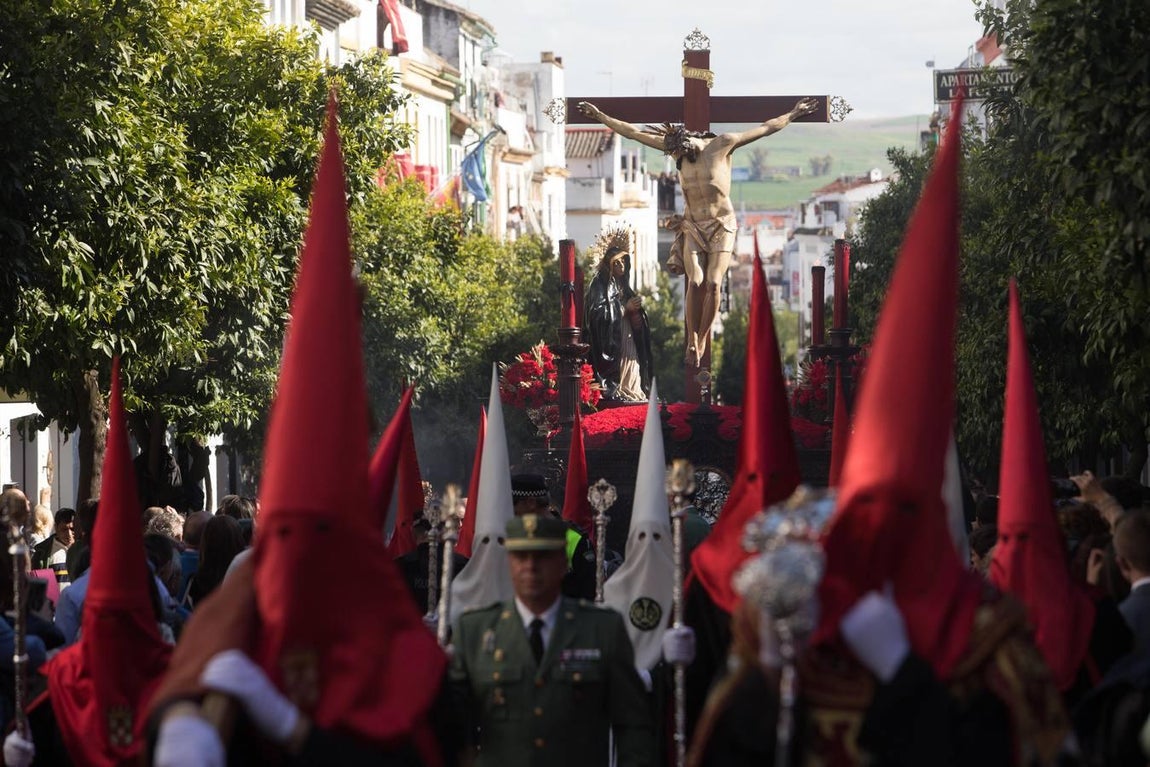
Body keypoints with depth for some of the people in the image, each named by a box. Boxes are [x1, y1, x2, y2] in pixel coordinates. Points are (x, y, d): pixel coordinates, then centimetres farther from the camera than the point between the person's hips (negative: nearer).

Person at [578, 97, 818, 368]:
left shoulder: (722, 144, -10)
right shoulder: (674, 145, -2)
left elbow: (766, 128, -3)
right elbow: (632, 132, 2)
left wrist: (794, 114, -3)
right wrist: (600, 116, 3)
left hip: (722, 225, -2)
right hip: (692, 226, 2)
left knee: (713, 283, -17)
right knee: (696, 282, -17)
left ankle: (702, 340, -5)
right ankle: (692, 340, -7)